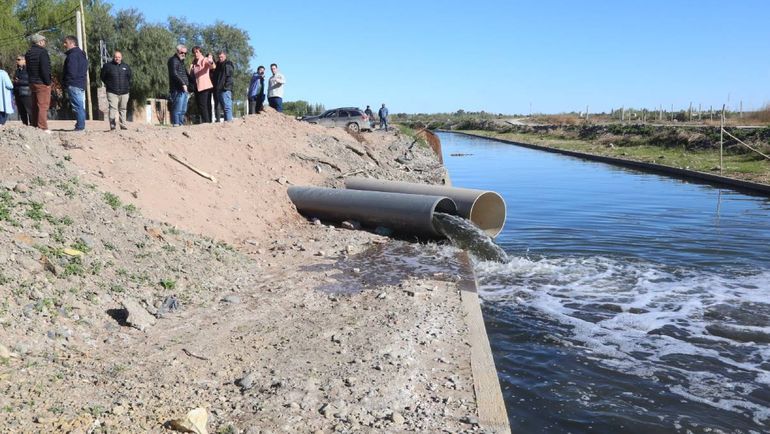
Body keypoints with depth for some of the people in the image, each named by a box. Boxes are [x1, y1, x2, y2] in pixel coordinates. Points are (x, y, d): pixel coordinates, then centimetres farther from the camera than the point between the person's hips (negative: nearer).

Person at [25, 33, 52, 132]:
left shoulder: (28, 53, 14)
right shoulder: (42, 52, -13)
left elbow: (28, 69, 16)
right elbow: (45, 69, -20)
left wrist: (31, 79, 17)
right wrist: (48, 82, -14)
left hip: (32, 83, 8)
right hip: (42, 83, -8)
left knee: (35, 106, 15)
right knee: (43, 106, -8)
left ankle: (34, 126, 20)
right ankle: (43, 128, -10)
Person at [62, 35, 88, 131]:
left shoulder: (72, 55, -12)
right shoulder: (81, 54, 19)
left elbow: (71, 72, -20)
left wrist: (64, 83, -11)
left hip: (73, 85, -10)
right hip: (81, 84, 10)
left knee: (77, 106, -9)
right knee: (81, 106, 12)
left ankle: (80, 126, -10)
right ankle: (81, 126, 17)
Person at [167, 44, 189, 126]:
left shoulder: (181, 61, 24)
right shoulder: (173, 60, -5)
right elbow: (174, 74, -18)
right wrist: (182, 84, -23)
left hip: (184, 89, 10)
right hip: (178, 89, -10)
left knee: (183, 110, 11)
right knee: (178, 109, -12)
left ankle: (181, 124, 16)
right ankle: (176, 124, -12)